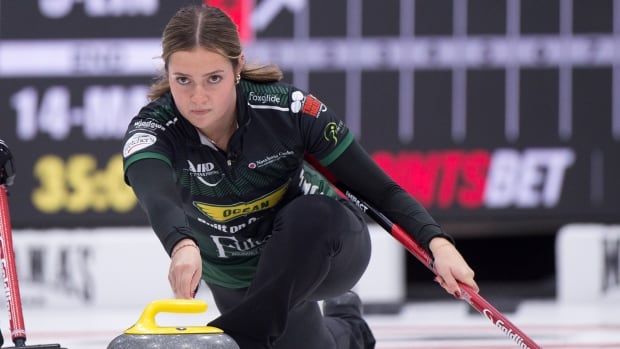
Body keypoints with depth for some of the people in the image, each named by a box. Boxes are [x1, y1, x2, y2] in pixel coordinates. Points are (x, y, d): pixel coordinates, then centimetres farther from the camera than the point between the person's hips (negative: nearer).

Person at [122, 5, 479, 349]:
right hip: (237, 277, 3)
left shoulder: (287, 109, -28)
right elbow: (157, 196, -51)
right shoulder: (153, 130, -28)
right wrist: (183, 246, -74)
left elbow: (378, 188, -22)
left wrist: (438, 244, -39)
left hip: (322, 248, -3)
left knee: (311, 214, -34)